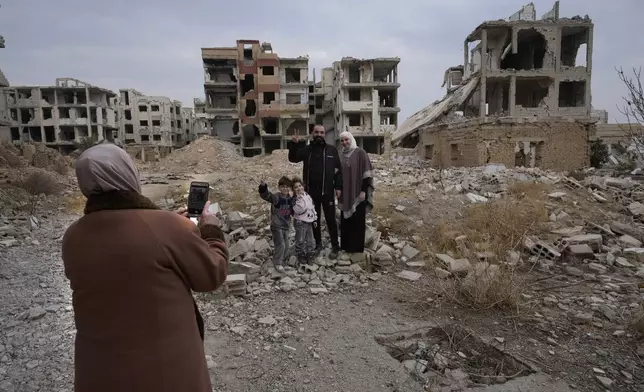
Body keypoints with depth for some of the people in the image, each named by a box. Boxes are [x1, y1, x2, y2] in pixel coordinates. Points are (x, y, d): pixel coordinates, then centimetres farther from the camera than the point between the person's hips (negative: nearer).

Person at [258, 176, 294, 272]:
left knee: (286, 245, 15)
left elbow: (293, 212, 9)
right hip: (276, 226, -6)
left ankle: (283, 260, 34)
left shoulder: (291, 199, 2)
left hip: (286, 226, 6)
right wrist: (263, 186, -52)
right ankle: (277, 263, 6)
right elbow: (264, 195, -32)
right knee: (280, 245, -10)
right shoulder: (275, 197, -16)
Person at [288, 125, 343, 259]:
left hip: (327, 192, -2)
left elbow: (338, 169, 2)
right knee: (314, 219, 12)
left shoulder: (332, 150, 1)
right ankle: (317, 243, 27)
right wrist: (294, 144, -19)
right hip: (311, 192, 2)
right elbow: (292, 158, -4)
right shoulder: (306, 149, 5)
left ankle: (335, 246, 12)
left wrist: (338, 187, -4)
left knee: (330, 219, 2)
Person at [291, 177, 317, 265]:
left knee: (311, 241, 14)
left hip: (309, 222, 7)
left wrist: (314, 219, 18)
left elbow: (312, 207, 16)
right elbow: (299, 210, -29)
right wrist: (299, 198, -31)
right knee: (300, 241, 2)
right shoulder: (295, 199, -14)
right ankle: (301, 258, 17)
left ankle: (310, 256, 30)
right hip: (300, 222, -7)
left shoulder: (307, 196, 7)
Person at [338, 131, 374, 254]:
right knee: (345, 220, 12)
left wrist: (363, 190, -17)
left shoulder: (360, 152, -9)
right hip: (345, 194, 6)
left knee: (357, 221, -1)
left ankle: (357, 247, 8)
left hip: (357, 193, -6)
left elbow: (366, 172, -13)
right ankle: (346, 245, 23)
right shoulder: (342, 155, 10)